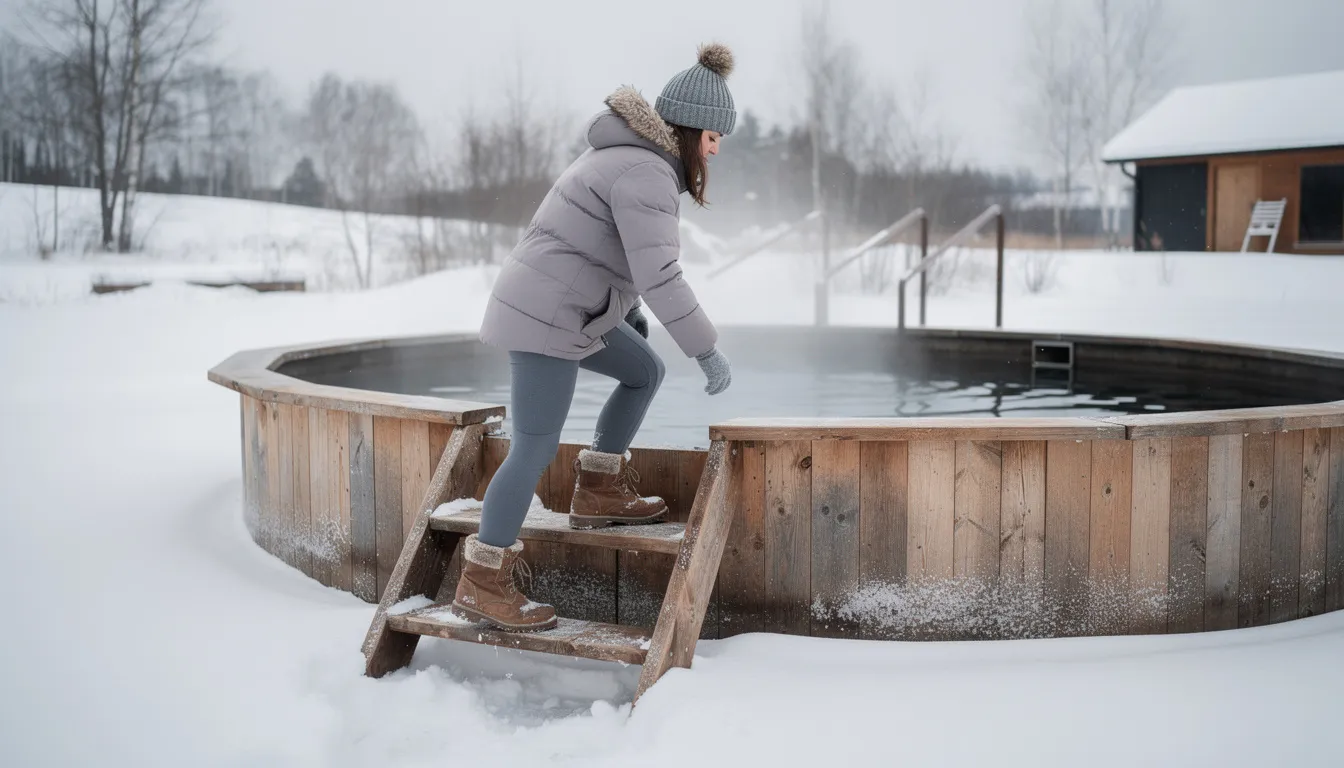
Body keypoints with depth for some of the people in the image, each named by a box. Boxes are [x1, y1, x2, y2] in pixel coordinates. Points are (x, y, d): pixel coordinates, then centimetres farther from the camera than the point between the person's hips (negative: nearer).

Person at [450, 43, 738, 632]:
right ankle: (481, 584, -1)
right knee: (536, 450, -8)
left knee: (645, 372, 20)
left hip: (567, 306, 10)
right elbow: (660, 276, -26)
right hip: (546, 315, -10)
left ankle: (598, 494, 22)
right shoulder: (646, 174, -19)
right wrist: (707, 351, -20)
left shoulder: (632, 152, 14)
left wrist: (630, 310, 32)